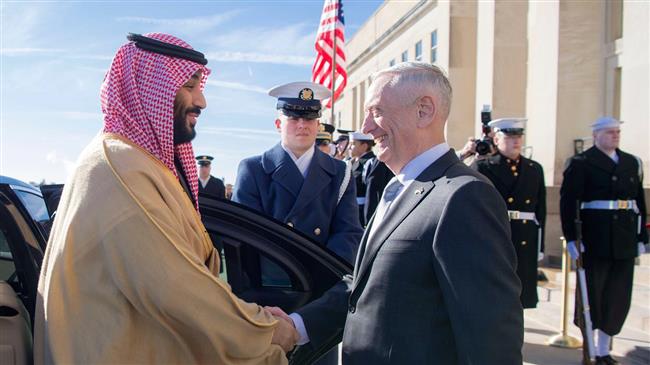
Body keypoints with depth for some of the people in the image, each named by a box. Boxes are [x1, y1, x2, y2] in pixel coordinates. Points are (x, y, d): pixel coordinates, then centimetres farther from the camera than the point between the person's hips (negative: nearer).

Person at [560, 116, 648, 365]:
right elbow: (568, 202, -10)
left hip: (625, 242, 6)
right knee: (592, 294, 3)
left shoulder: (632, 163, 14)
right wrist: (571, 237, -16)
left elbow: (639, 202, 16)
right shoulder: (581, 163, -4)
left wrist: (641, 237, 12)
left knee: (619, 297, 10)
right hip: (595, 240, -5)